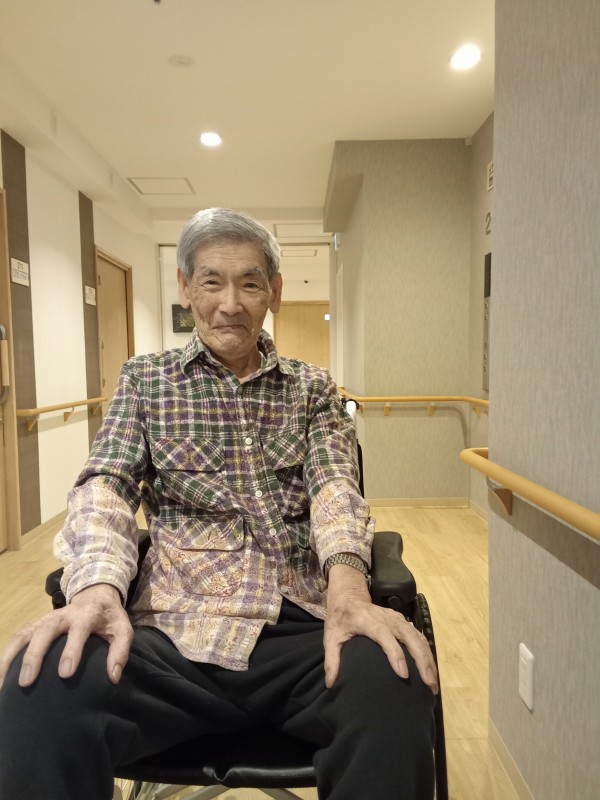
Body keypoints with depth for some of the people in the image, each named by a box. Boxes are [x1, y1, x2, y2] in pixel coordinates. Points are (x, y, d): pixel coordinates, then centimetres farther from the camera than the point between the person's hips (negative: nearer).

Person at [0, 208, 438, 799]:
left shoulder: (312, 388, 15)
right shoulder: (144, 380, 14)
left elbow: (333, 483, -1)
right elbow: (105, 484, 0)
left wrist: (347, 587, -23)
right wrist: (98, 587, -22)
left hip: (298, 627, 1)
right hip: (175, 631, 0)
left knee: (393, 681, -32)